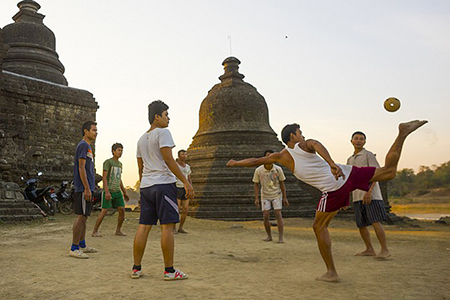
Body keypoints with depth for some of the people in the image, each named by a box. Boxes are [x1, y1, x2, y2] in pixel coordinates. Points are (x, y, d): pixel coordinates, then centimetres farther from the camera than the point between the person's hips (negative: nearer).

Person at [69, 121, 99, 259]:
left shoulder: (88, 146, 20)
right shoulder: (83, 145, -10)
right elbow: (81, 168, -17)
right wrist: (87, 188, -21)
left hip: (87, 188, 10)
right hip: (83, 188, -10)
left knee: (84, 216, 13)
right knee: (81, 216, -8)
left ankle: (82, 245, 21)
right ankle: (74, 248, -3)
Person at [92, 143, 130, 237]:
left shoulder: (119, 164, 17)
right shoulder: (107, 162, -6)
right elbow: (104, 177, -14)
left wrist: (125, 192, 16)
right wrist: (107, 191, -23)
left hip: (117, 191, 7)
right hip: (108, 191, -7)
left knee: (122, 210, -2)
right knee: (104, 211, -10)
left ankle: (118, 230, 10)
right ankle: (95, 231, 2)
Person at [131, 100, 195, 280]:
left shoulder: (141, 139, 20)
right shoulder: (162, 132, -5)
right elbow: (168, 160, -14)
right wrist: (186, 182, -15)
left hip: (145, 185, 8)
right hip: (163, 184, -8)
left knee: (144, 226, 9)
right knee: (167, 226, -4)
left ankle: (136, 269, 13)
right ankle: (169, 270, 1)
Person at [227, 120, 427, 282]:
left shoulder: (282, 156, 11)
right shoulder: (306, 144, 12)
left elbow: (255, 161, 19)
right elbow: (317, 145, -14)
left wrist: (235, 163, 35)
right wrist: (332, 164, -30)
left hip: (333, 190, -2)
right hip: (348, 174, 2)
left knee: (319, 227, 14)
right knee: (388, 172, 18)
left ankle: (331, 272, 16)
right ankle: (403, 133, 6)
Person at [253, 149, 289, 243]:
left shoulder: (278, 169, -12)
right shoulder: (258, 170, -13)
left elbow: (282, 183, -2)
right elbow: (256, 184, -3)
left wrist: (285, 198, -1)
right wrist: (256, 198, -8)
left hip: (276, 195, 0)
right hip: (265, 196, 1)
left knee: (278, 214, -10)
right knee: (265, 216, -4)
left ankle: (280, 237, -5)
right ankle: (269, 236, 15)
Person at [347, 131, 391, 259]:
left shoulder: (368, 155, -1)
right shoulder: (350, 160, 20)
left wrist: (369, 191, -22)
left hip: (371, 195, -7)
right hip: (357, 196, 7)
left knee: (375, 222, -12)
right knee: (361, 224, 8)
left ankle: (385, 250, -5)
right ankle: (369, 249, 19)